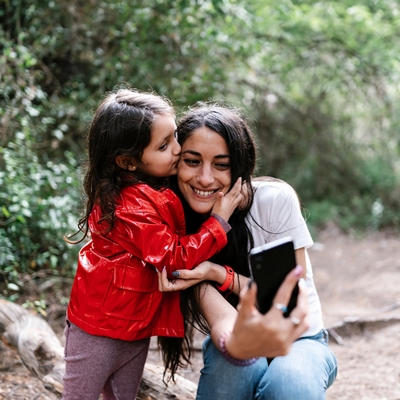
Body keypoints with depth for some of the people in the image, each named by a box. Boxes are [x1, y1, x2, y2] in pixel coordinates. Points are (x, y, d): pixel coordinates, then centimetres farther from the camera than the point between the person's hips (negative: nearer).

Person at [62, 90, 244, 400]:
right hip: (99, 330, -8)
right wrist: (219, 221, -21)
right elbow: (173, 259, -23)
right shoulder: (132, 205, -28)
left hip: (138, 327, 8)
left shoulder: (157, 188, -1)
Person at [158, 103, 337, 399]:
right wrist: (236, 344, -49)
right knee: (237, 366, -33)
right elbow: (220, 319, -25)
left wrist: (218, 273, -26)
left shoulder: (276, 200, -19)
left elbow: (290, 300, -14)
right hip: (237, 336, 2)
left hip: (300, 340, -1)